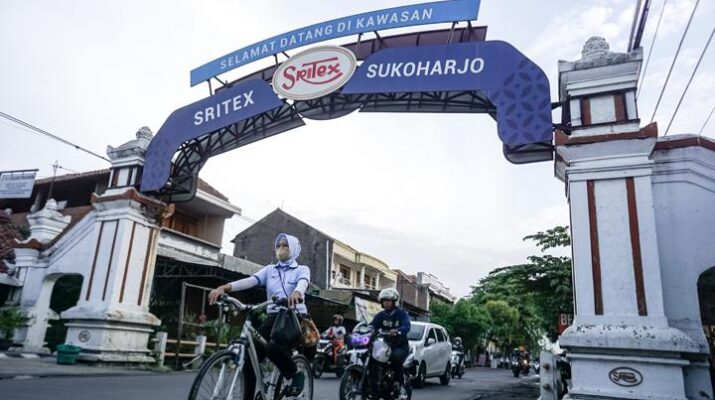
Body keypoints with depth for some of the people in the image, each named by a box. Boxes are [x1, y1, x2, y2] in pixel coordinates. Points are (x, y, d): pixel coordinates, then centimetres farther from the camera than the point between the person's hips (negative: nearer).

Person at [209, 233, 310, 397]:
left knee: (274, 348, -30)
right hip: (274, 317, 4)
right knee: (250, 357, -12)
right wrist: (225, 287, -26)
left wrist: (296, 293, -46)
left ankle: (297, 374, -2)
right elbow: (250, 281, -6)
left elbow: (303, 283, -20)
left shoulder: (302, 269, 5)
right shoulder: (269, 269, 13)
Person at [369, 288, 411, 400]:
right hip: (386, 345, 4)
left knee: (396, 357, -35)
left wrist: (397, 331, -45)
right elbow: (372, 325, -5)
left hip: (401, 346, -4)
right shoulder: (380, 315, 9)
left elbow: (406, 326, -23)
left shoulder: (402, 314, -4)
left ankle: (401, 386, -21)